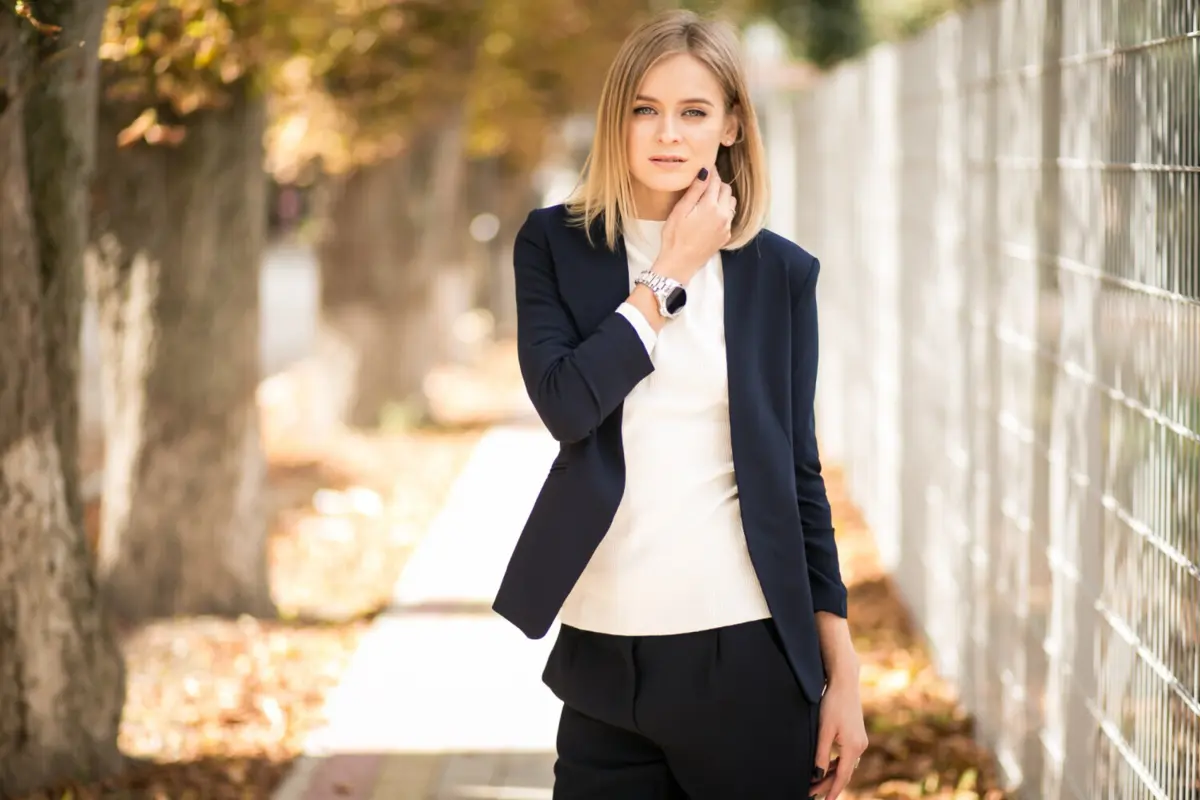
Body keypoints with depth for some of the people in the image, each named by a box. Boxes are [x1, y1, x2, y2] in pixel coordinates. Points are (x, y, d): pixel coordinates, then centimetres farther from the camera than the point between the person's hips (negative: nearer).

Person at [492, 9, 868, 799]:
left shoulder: (780, 272, 3)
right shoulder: (556, 245, 2)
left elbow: (798, 473, 5)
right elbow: (565, 404, -14)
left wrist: (843, 668, 3)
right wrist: (671, 274, -10)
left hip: (748, 651, 0)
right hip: (606, 652, 0)